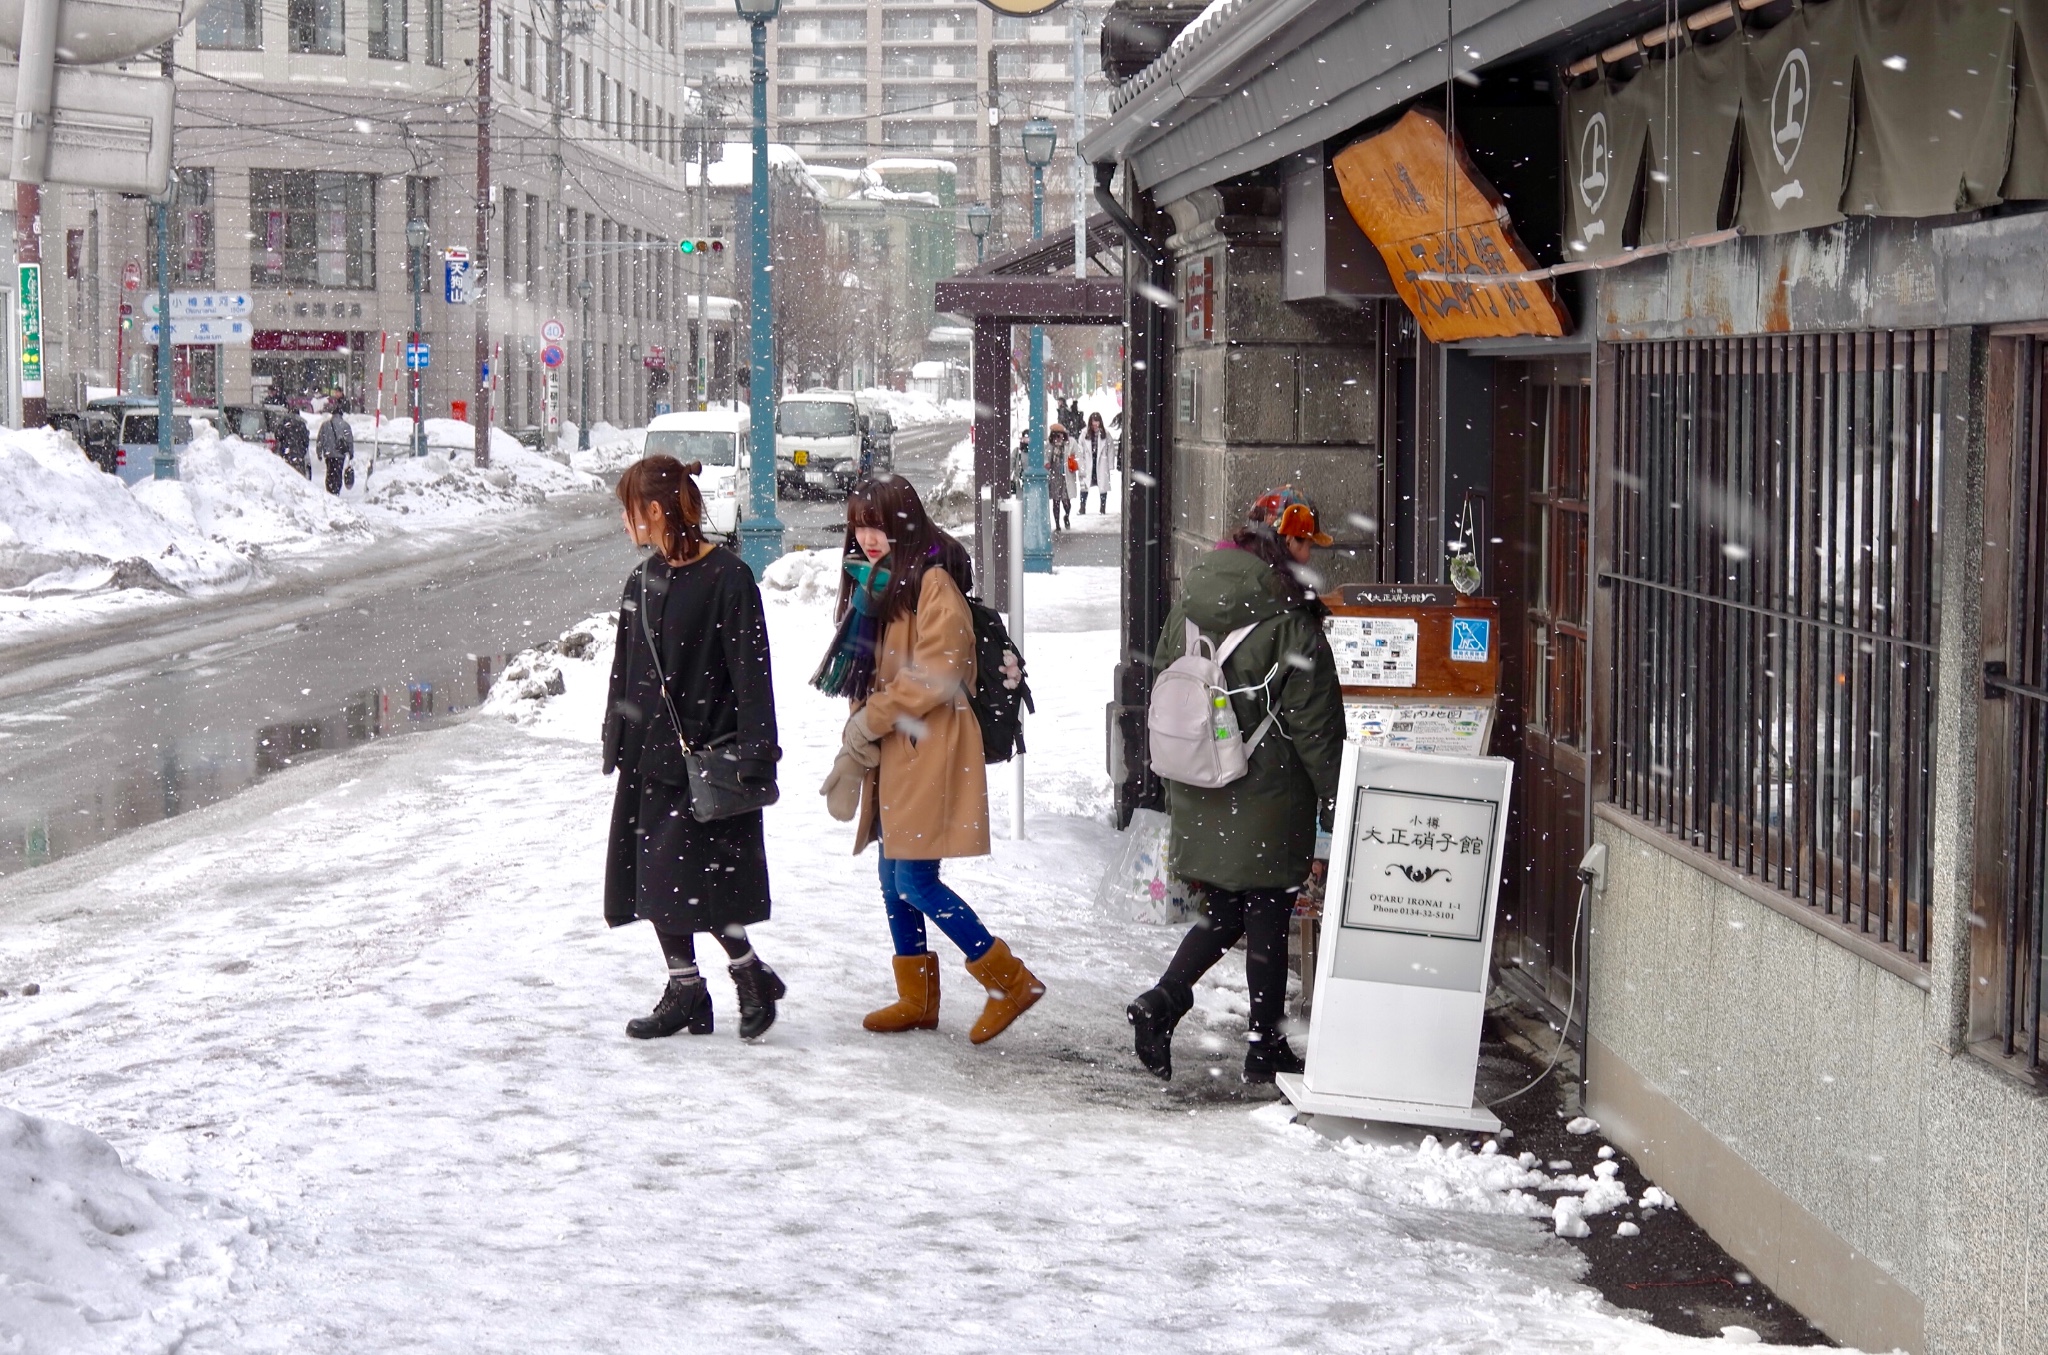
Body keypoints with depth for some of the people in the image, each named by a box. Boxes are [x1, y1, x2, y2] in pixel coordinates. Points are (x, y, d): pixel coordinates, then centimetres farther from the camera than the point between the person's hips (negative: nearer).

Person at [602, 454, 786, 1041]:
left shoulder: (727, 577, -11)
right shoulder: (643, 581, 12)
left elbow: (751, 671, -13)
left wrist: (754, 753, -17)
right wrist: (617, 742, 16)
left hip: (704, 757, -8)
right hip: (650, 756, 8)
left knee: (692, 880, -10)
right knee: (652, 879, 8)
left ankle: (752, 976, 9)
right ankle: (684, 992, 18)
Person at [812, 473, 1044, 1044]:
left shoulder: (933, 583, -12)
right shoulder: (872, 586, 16)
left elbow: (936, 675, -19)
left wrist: (869, 720, -13)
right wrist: (855, 747, 12)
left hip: (929, 752, -9)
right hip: (889, 757, 9)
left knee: (915, 881, -11)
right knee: (895, 881, 11)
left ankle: (1011, 980, -3)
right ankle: (916, 1000, 21)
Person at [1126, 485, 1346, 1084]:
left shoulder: (1191, 602, 4)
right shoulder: (1289, 621, -15)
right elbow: (1314, 725, -14)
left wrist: (1178, 791, 22)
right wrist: (1334, 800, -4)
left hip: (1199, 798, 6)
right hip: (1267, 800, -6)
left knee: (1223, 912, 16)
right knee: (1268, 922, 6)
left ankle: (1161, 1001, -2)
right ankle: (1263, 1047, 13)